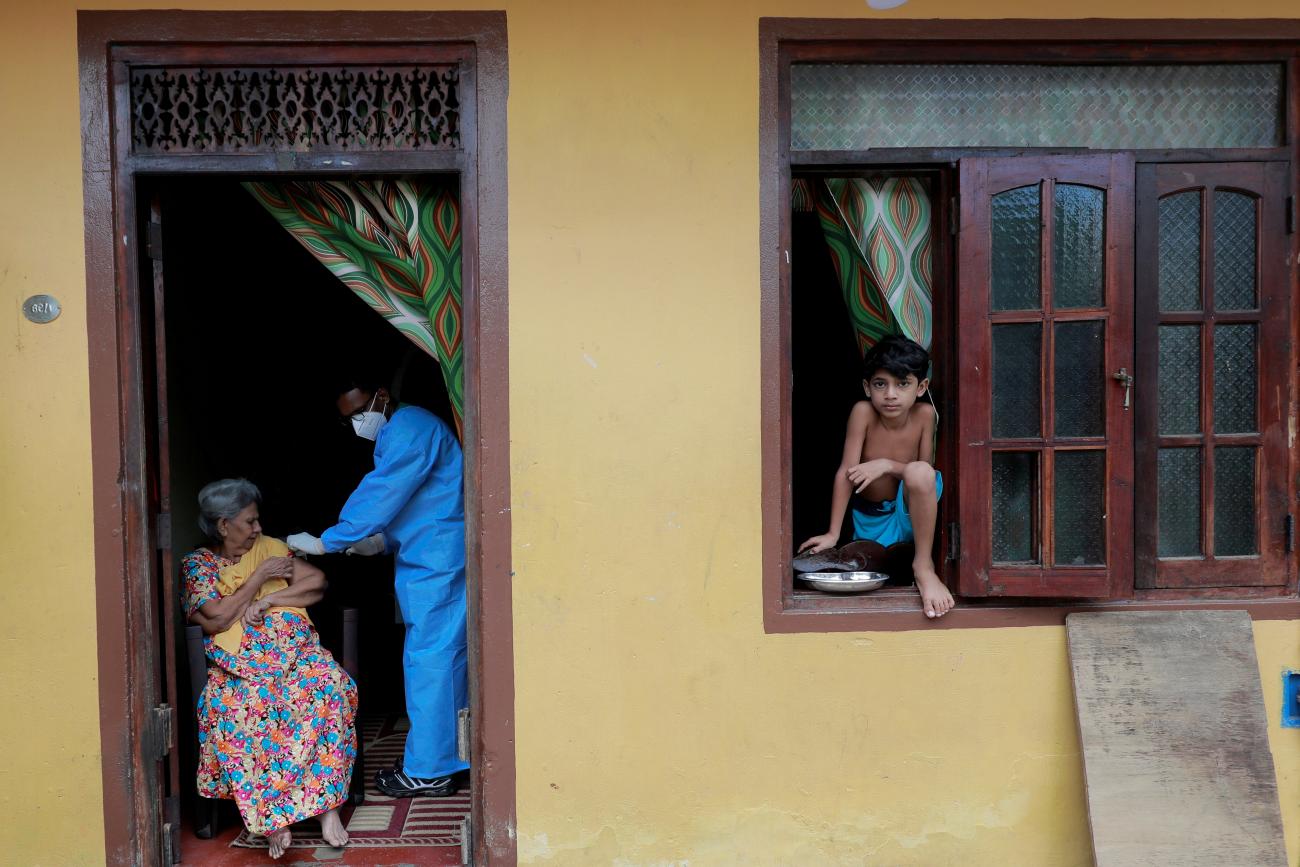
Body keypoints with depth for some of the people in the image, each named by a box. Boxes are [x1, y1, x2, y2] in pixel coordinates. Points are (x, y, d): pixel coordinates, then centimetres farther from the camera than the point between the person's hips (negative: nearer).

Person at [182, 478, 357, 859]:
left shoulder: (268, 547, 16)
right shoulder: (196, 564, 9)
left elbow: (317, 582, 7)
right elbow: (218, 618, -6)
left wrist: (267, 601, -5)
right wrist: (261, 576, -4)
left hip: (296, 649, 2)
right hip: (240, 663, -2)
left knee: (333, 688, -30)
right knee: (228, 707, -35)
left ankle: (327, 803, -23)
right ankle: (271, 817, -29)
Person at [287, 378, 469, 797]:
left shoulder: (410, 428, -12)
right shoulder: (395, 435, 21)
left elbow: (380, 495, -19)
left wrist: (325, 542, -15)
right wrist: (383, 542, 8)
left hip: (437, 565, -10)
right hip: (425, 562, 11)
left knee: (430, 659, -8)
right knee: (443, 659, 12)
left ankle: (428, 770, -3)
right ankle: (451, 760, 19)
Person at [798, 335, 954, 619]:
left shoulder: (924, 414, -15)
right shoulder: (863, 412, -19)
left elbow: (926, 471, -9)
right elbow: (846, 471, -18)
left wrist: (887, 465, -26)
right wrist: (833, 533, -18)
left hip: (912, 513, -2)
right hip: (871, 521, 3)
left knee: (919, 472, -33)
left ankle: (924, 566, -20)